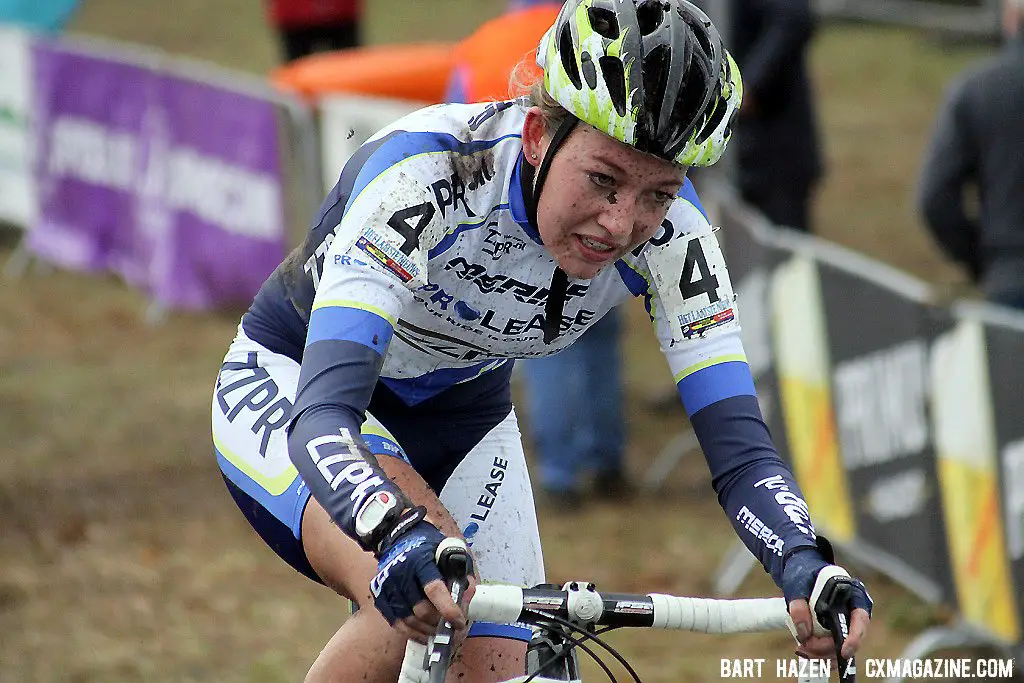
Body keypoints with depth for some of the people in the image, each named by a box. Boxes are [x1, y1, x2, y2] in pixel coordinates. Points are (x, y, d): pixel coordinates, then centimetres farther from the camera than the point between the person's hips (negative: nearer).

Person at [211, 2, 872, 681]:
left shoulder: (667, 234, -24)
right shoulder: (424, 176, -37)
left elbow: (740, 448, -26)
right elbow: (322, 417, -46)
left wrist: (806, 568, -48)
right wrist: (402, 534, -66)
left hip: (458, 415, 5)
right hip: (290, 387, -5)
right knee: (415, 593, -33)